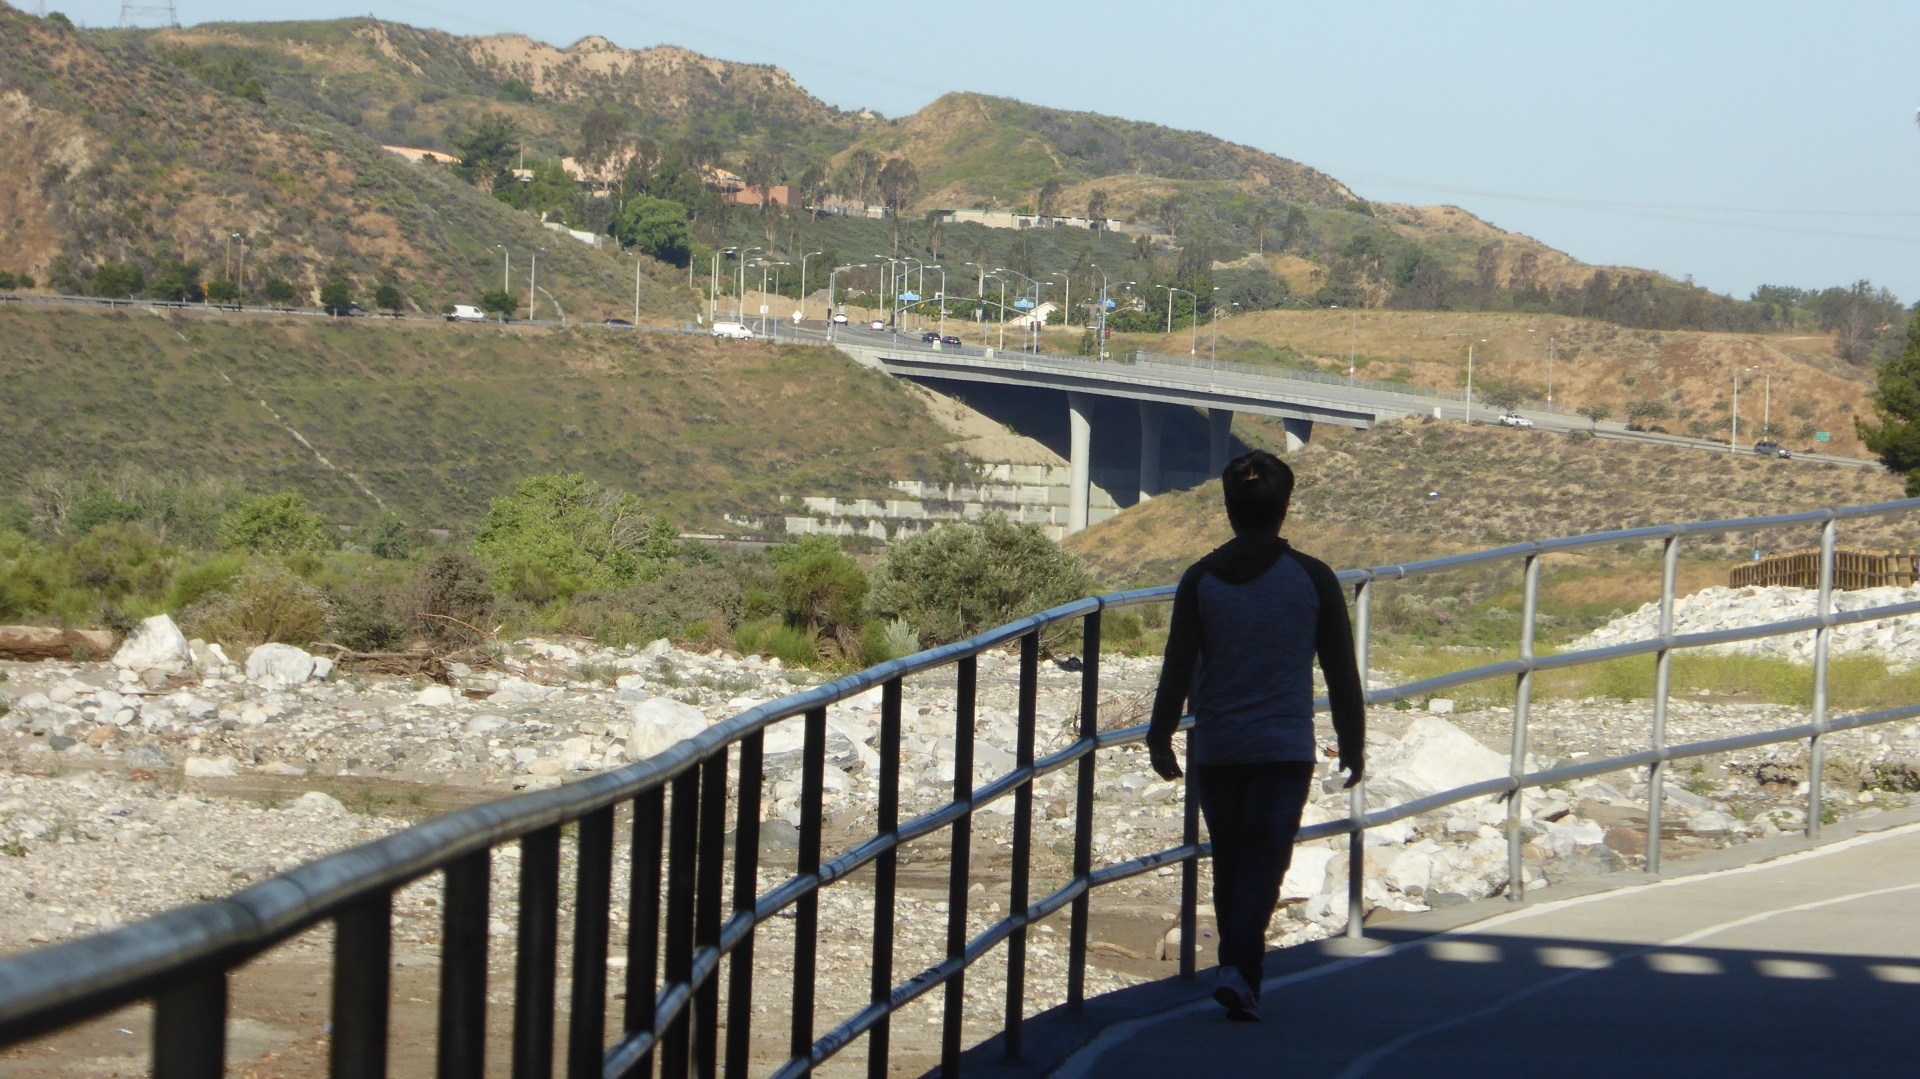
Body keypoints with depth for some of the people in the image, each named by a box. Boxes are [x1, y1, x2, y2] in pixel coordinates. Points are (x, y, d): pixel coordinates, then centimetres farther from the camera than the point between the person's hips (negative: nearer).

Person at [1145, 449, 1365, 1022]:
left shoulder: (1200, 579, -1)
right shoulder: (1312, 578, -2)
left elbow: (1177, 668, -2)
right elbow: (1341, 670, 2)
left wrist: (1160, 739, 8)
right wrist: (1352, 743, 12)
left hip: (1215, 750, 2)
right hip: (1286, 748, -1)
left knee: (1229, 863, 13)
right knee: (1264, 860, -3)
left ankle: (1239, 971, 19)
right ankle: (1240, 971, -21)